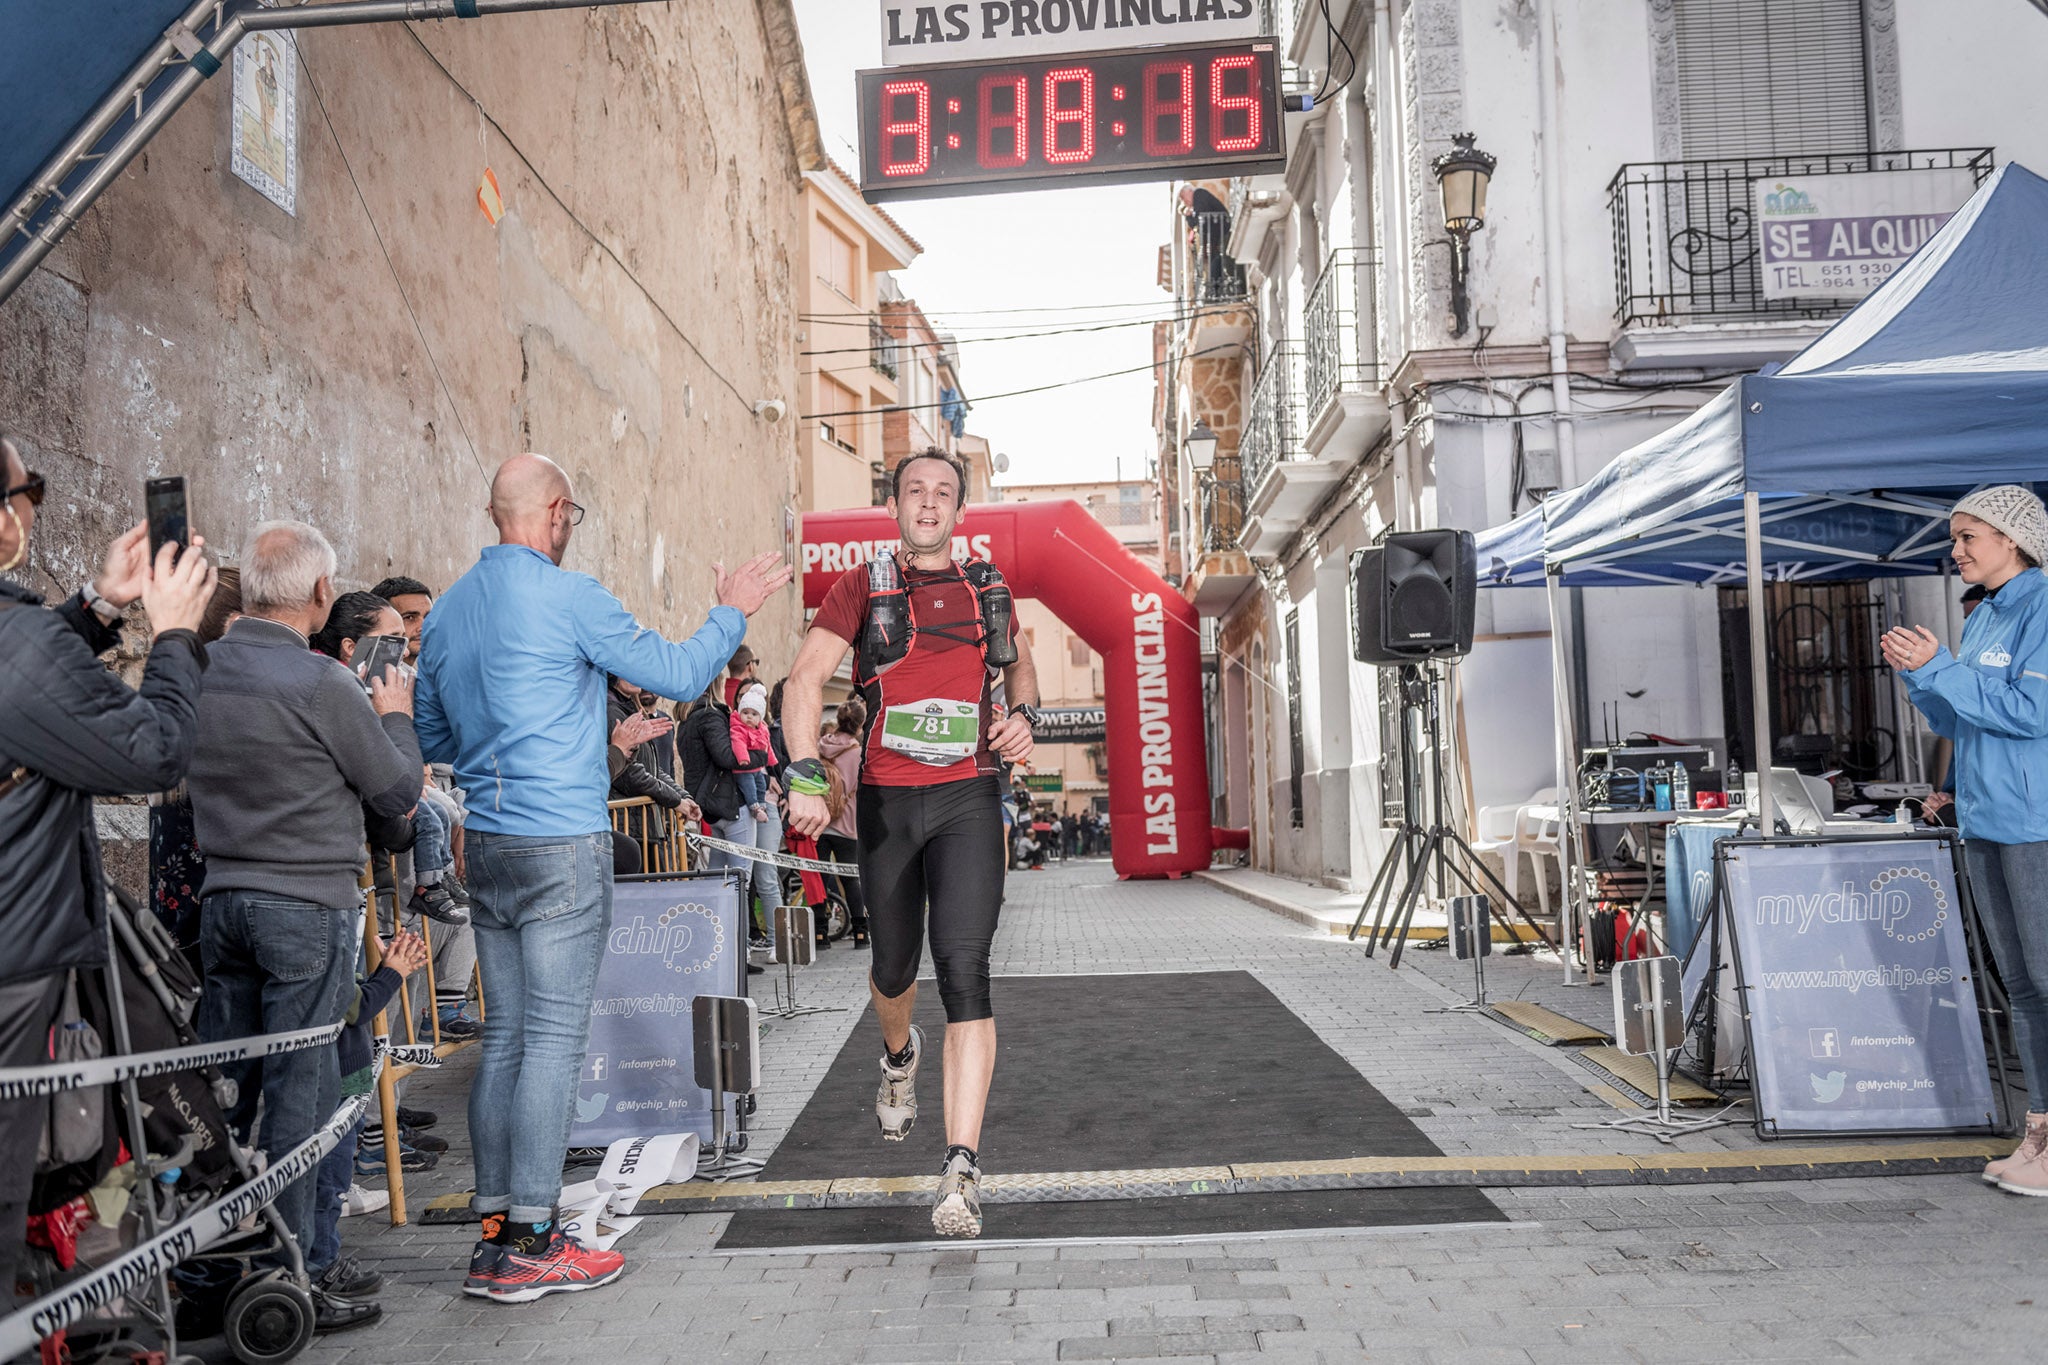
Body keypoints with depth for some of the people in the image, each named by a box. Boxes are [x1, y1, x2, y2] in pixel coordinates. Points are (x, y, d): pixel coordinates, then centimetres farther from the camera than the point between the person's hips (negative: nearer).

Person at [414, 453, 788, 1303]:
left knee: (504, 1034, 12)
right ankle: (529, 1246, 3)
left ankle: (493, 1232, 17)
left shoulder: (446, 612, 11)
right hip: (562, 847, -7)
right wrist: (732, 612, 9)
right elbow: (678, 675, -6)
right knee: (554, 1039, -2)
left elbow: (434, 738, 20)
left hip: (486, 847, 8)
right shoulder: (566, 597, -11)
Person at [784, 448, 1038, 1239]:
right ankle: (899, 1056, 52)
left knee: (964, 970, -15)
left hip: (967, 798, 0)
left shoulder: (985, 588, 11)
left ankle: (962, 1170, -15)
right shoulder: (864, 587, 4)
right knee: (894, 967, 16)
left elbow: (1019, 662, 28)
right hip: (886, 802, 1)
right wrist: (805, 779, -17)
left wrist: (1024, 714, 6)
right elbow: (806, 677, -5)